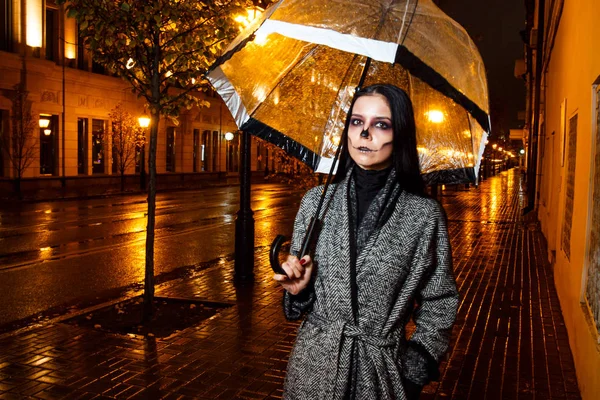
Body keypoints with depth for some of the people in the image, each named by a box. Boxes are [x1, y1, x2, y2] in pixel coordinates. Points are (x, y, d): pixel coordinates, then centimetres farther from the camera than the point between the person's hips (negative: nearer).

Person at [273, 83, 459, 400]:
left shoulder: (425, 215, -9)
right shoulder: (316, 201, -4)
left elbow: (438, 306, 0)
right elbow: (298, 302, 7)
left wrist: (413, 370, -8)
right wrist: (297, 288, -13)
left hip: (382, 372, -1)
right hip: (314, 367, 2)